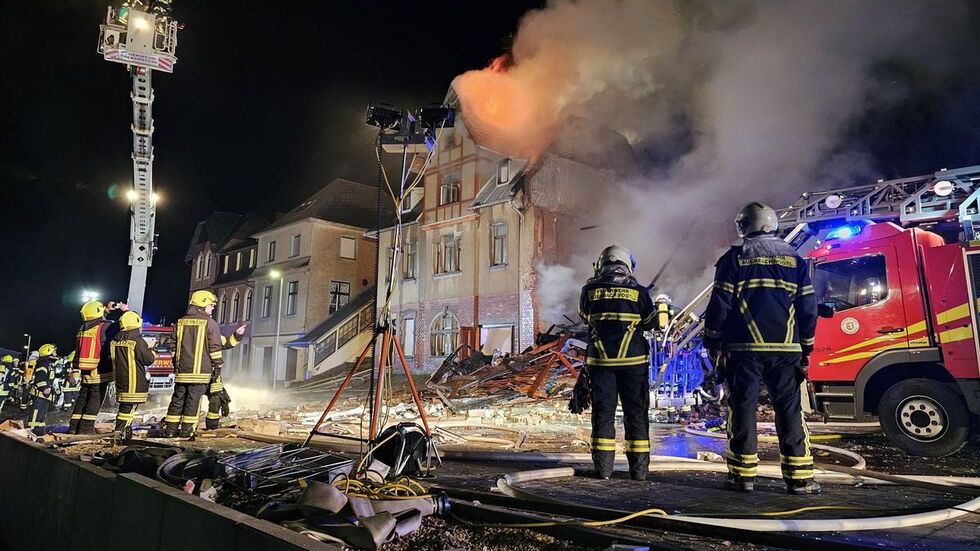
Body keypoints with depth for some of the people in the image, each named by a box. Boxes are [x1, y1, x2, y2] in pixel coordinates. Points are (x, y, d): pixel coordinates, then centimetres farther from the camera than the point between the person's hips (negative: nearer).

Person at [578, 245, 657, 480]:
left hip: (600, 361, 1)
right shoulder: (637, 290, -3)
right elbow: (651, 323, 7)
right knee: (636, 413, 8)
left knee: (602, 411, 8)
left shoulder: (590, 289, -1)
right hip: (634, 361, -1)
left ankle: (603, 467, 9)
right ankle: (639, 468, 11)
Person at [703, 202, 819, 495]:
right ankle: (799, 476, 6)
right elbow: (808, 308, 9)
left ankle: (743, 474, 5)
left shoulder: (734, 258, 0)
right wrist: (805, 348, 16)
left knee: (743, 408, 2)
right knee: (790, 410, 6)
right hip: (786, 349, 3)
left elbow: (719, 305, -3)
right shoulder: (794, 259, 10)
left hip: (744, 349, -2)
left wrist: (712, 342, 6)